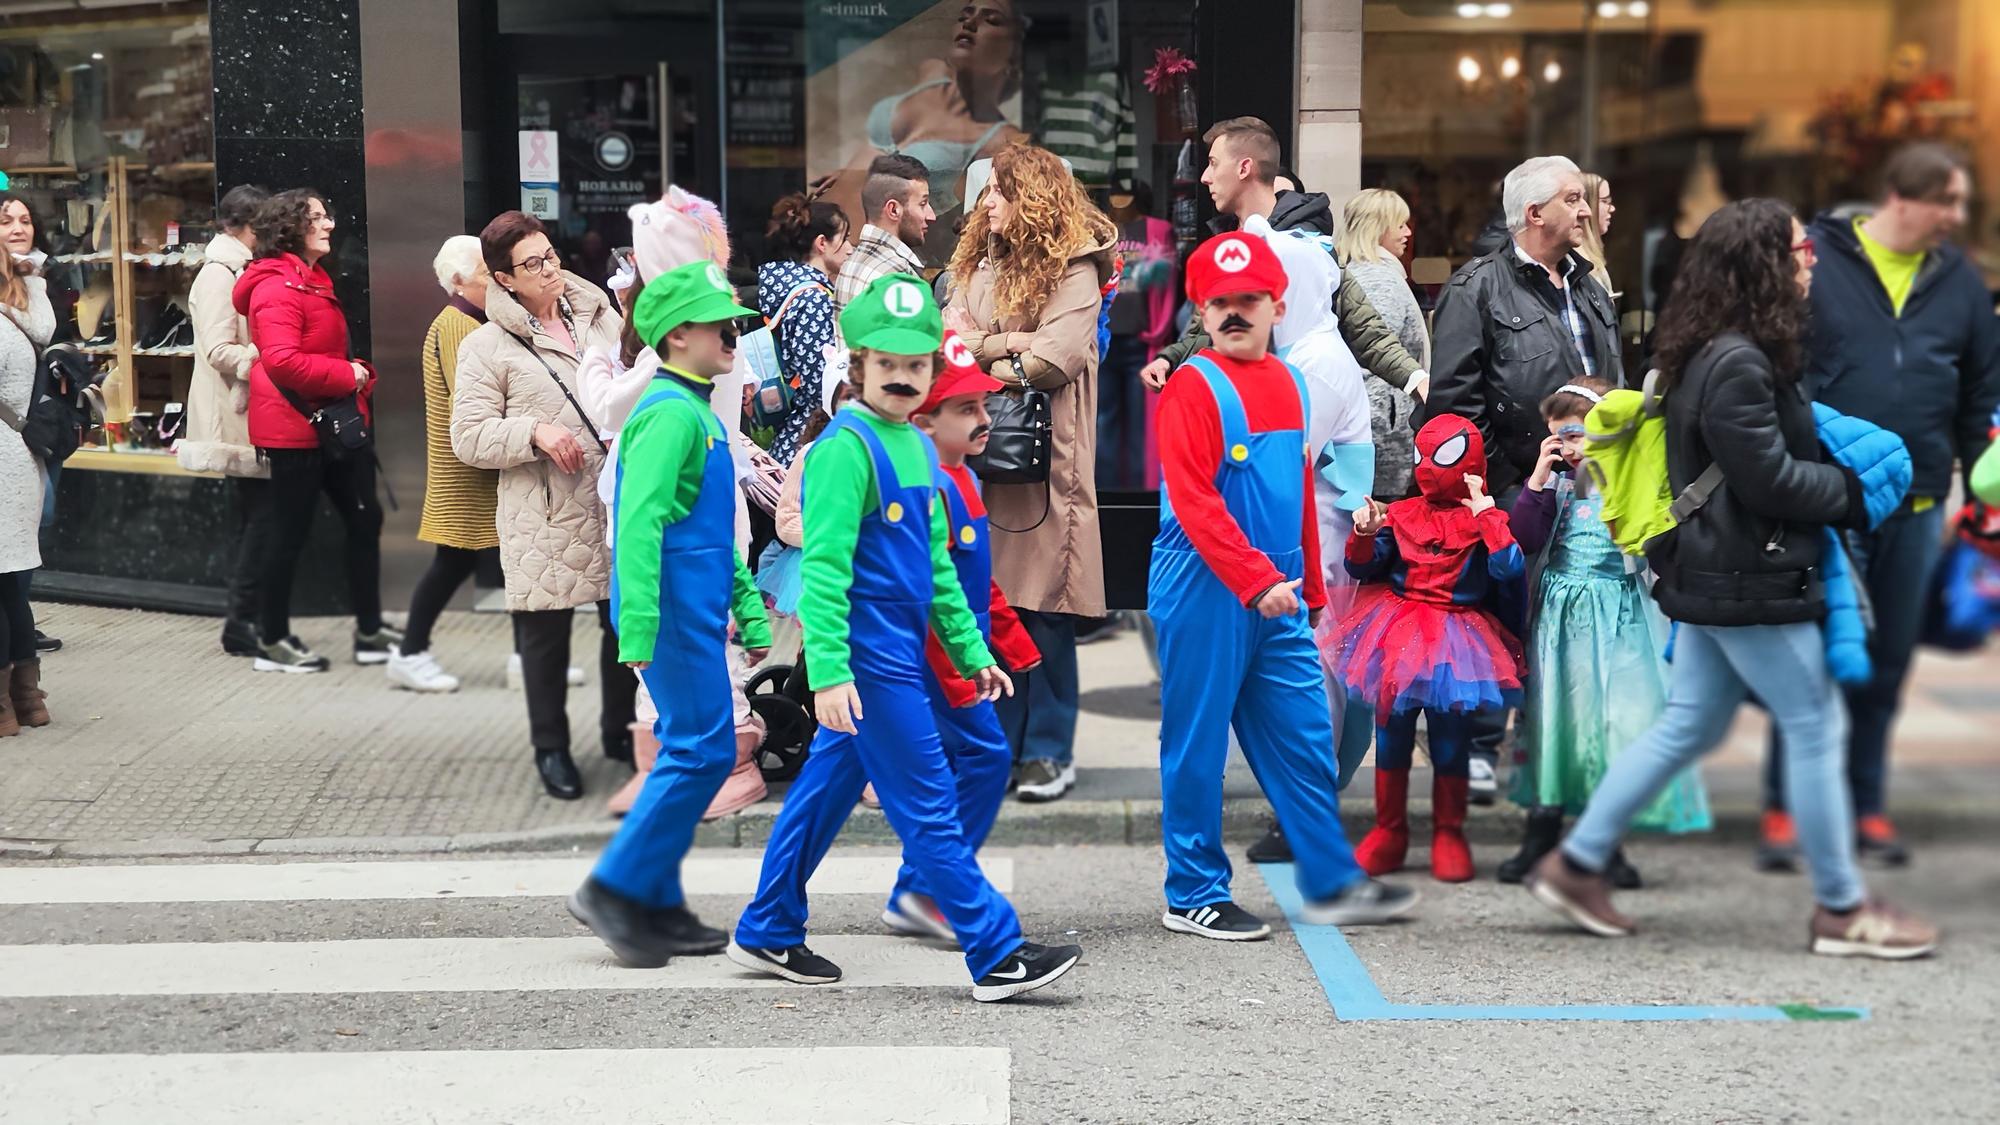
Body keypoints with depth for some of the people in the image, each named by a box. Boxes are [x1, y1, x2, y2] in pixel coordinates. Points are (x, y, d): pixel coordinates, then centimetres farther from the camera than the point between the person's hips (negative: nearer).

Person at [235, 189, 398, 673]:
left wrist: (361, 375, 10)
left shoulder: (314, 280, 16)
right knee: (290, 532, 0)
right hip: (295, 428, -10)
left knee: (364, 517, 11)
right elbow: (281, 360, -30)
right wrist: (346, 376, -21)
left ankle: (370, 631, 19)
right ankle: (272, 641, 12)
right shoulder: (278, 288, -17)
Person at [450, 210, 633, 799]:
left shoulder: (598, 317, 11)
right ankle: (551, 747, 20)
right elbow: (468, 439, -6)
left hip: (616, 503, 4)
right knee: (545, 634, 4)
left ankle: (620, 728, 30)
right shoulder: (488, 346, -3)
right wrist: (533, 432, -19)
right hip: (545, 517, -4)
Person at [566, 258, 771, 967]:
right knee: (704, 752, -8)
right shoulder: (669, 412, -14)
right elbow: (639, 522, -22)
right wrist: (637, 630, -27)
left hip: (698, 613, 10)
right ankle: (614, 888, -1)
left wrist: (749, 611, 22)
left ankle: (657, 906, 18)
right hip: (674, 614, -10)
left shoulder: (698, 414, 18)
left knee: (688, 754, 12)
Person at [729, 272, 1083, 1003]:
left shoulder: (916, 446, 13)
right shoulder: (846, 447, -13)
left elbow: (937, 564, 20)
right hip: (868, 656, -9)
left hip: (899, 649, 9)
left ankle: (768, 934, 26)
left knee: (828, 788, 15)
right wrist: (828, 672, -24)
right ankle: (997, 956, 1)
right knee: (928, 806, -4)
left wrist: (970, 651, 20)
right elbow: (823, 565, -19)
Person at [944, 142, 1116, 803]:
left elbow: (1059, 353, -13)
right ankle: (995, 743, 14)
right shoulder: (978, 263, 18)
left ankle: (1049, 751, 5)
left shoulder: (1073, 269, -2)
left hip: (1044, 457, -5)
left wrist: (981, 353, -4)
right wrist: (1010, 344, -9)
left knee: (1043, 607, -3)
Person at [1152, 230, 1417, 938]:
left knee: (1303, 739, 10)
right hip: (1205, 592, -7)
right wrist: (1256, 579, -23)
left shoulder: (1289, 383, 12)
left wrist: (1310, 585, 20)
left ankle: (1333, 885, 20)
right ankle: (1194, 897, 13)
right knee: (1198, 744, 3)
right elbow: (1193, 502, -18)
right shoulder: (1192, 388, -10)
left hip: (1278, 594, 7)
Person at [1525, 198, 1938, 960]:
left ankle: (1577, 864, 18)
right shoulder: (1737, 365, -20)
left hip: (1717, 574, 10)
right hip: (1750, 581, -10)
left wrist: (1847, 467, 7)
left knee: (1688, 727, 15)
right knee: (1816, 728, 1)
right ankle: (1842, 911, 12)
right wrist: (1857, 493, -6)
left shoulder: (1718, 354, 12)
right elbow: (1768, 480, -20)